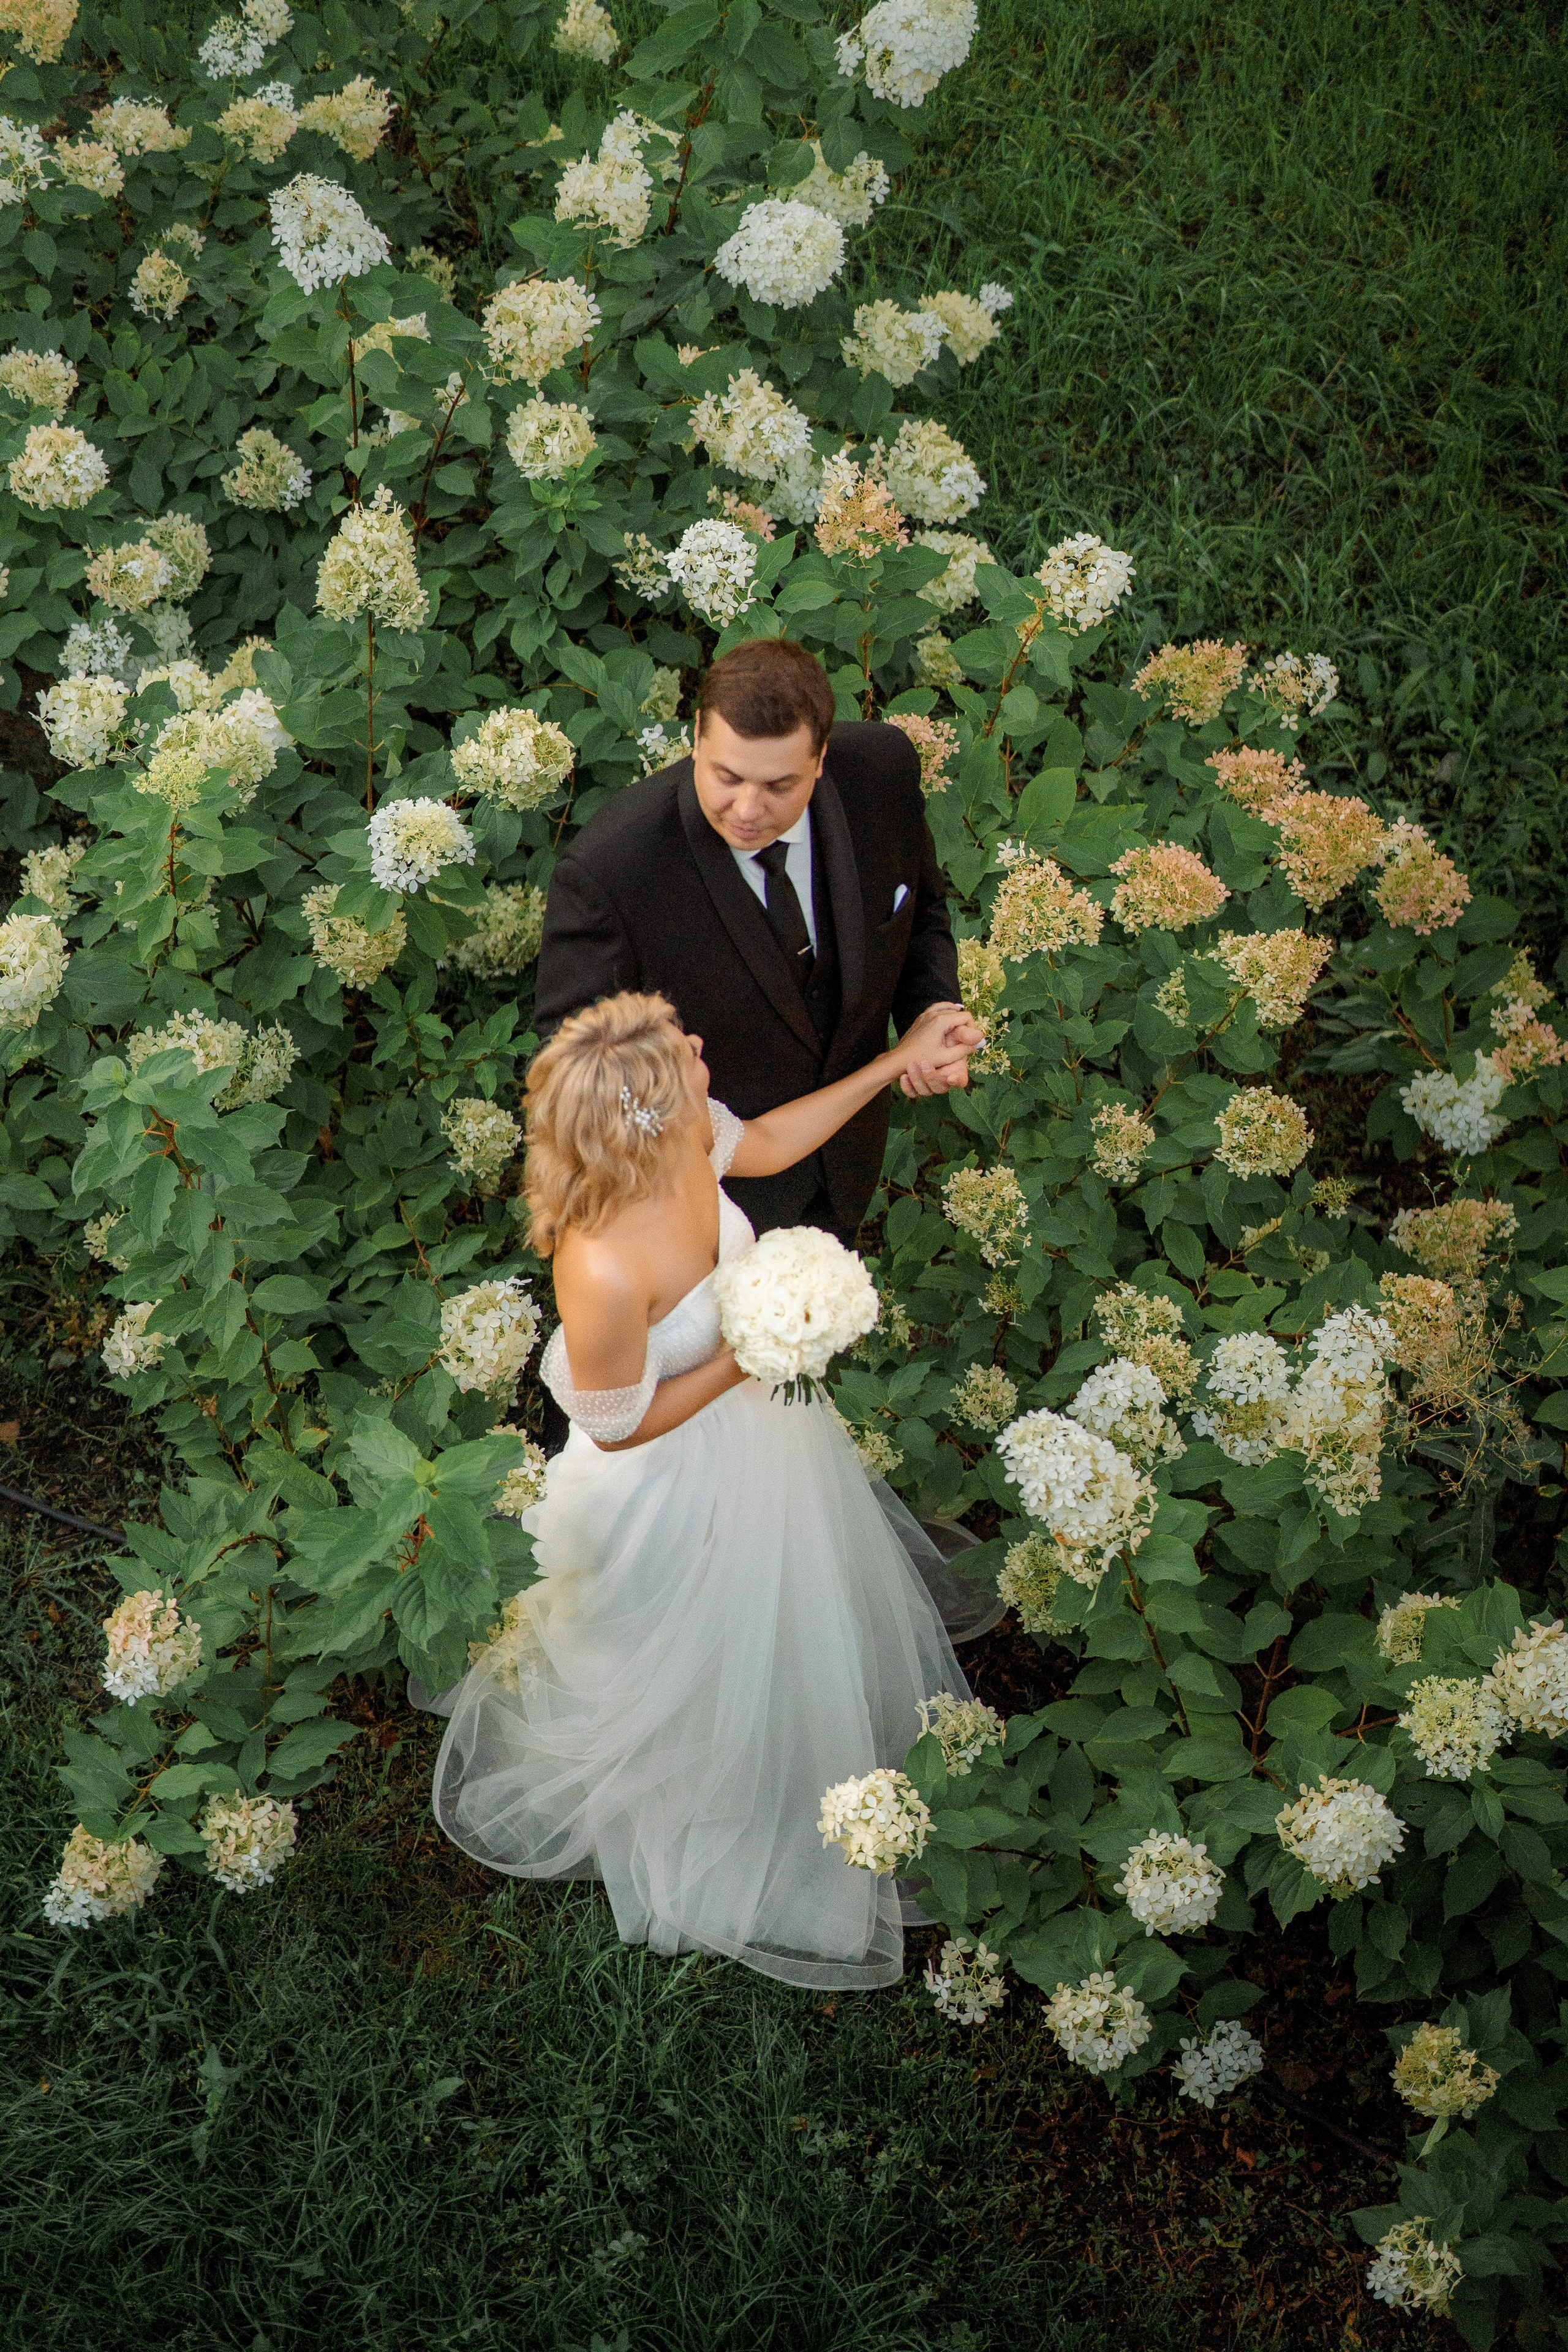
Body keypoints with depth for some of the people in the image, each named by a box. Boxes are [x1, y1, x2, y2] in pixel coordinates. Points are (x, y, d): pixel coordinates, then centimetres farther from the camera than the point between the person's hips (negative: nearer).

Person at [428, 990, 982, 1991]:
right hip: (669, 1481, -6)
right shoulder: (604, 1270, -45)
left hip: (756, 1419, 7)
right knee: (699, 1665, 25)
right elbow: (619, 1425, -28)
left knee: (787, 1618, 35)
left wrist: (899, 1060, -2)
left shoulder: (690, 1137, -26)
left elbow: (766, 1142, -1)